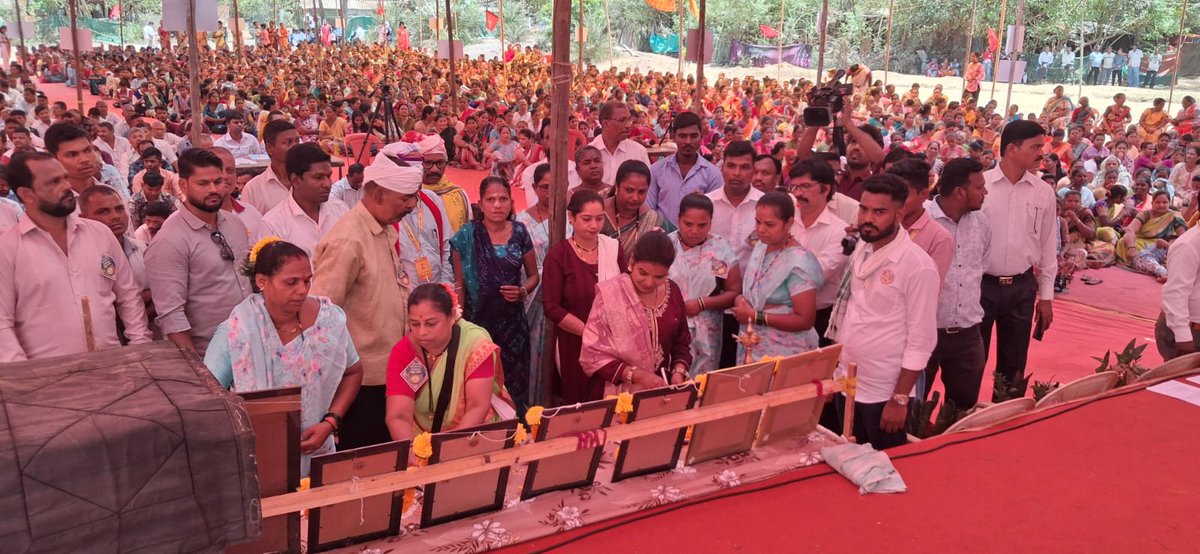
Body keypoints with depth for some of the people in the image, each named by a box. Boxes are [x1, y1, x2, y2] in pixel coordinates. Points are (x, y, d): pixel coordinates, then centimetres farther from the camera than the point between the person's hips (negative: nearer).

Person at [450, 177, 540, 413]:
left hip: (512, 320, 2)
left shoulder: (520, 232, 2)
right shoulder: (467, 235, -4)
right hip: (478, 320, -2)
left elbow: (534, 275, 13)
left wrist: (523, 291, -8)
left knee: (514, 384, 5)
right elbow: (459, 284, 2)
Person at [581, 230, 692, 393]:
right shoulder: (610, 294, -10)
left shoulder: (672, 291, 4)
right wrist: (638, 375, -18)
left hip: (663, 390, 4)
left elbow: (681, 342, 12)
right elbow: (594, 355, -11)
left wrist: (679, 372, -6)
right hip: (620, 393, -4)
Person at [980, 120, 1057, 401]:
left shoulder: (1044, 193, 2)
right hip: (981, 284, -3)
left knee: (1013, 366, 12)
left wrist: (1046, 296, 9)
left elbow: (1048, 247, 9)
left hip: (1022, 287, 3)